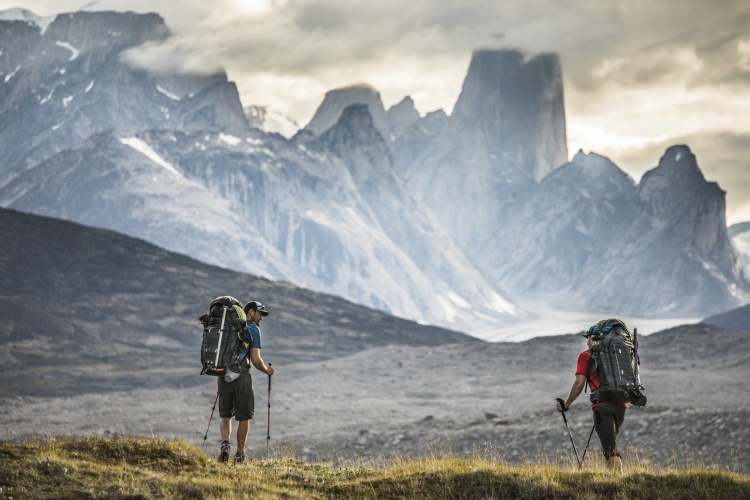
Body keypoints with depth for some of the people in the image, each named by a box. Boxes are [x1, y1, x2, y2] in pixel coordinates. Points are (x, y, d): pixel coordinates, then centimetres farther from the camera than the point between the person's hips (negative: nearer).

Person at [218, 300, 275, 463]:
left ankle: (225, 444, -9)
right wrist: (267, 370, 10)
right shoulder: (253, 329, -1)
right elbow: (255, 360, -7)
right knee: (244, 417, 5)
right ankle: (239, 454, 7)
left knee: (225, 416, 14)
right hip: (241, 375, -5)